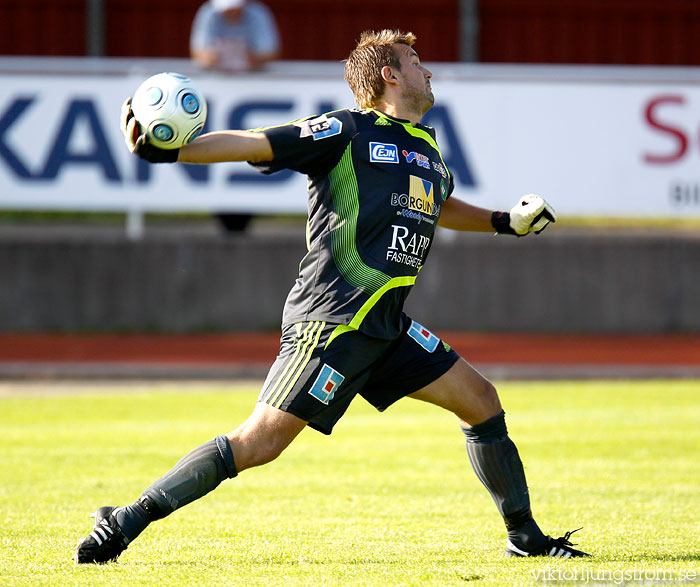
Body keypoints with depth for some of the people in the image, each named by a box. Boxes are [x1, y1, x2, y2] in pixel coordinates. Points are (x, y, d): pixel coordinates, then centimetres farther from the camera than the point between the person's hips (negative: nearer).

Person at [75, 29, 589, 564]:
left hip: (385, 329, 9)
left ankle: (525, 535, 21)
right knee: (259, 443, -15)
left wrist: (505, 222, 42)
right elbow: (251, 145, -11)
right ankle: (124, 523, -11)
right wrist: (164, 152, -21)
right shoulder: (346, 131, -5)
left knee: (480, 401, 8)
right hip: (332, 319, -9)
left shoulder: (425, 144, 20)